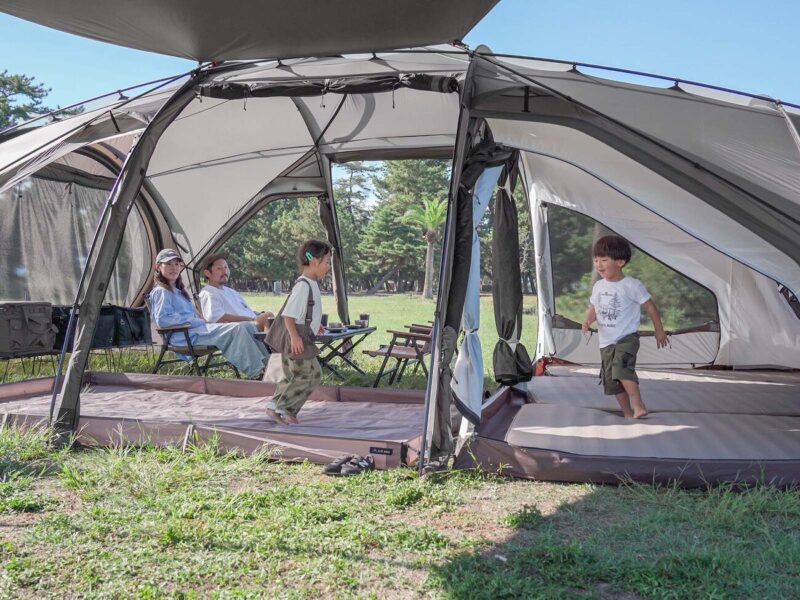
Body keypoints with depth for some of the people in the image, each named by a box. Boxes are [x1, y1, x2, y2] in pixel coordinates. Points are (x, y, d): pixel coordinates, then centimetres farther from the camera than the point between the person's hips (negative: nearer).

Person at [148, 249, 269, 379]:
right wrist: (194, 320, -16)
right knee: (237, 328, -25)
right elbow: (162, 319, -18)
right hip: (187, 335, -9)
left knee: (248, 326, -6)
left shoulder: (178, 290, 27)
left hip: (198, 326, 10)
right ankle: (256, 372, -29)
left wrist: (201, 318, 6)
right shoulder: (161, 291, -3)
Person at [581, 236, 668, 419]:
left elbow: (650, 307, -2)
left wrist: (659, 331, 4)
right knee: (612, 380, 10)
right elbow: (593, 309, 14)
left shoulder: (632, 285, -10)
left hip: (627, 337, -7)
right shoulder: (598, 286, 6)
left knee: (621, 366, -31)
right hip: (606, 342, 7)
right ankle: (627, 414, 23)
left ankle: (638, 406, -27)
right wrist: (587, 321, -9)